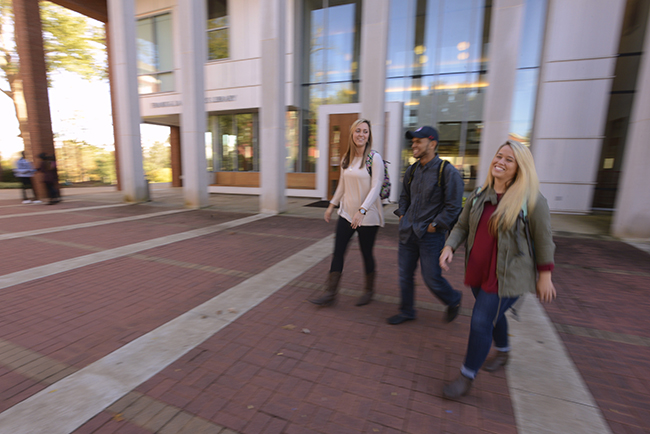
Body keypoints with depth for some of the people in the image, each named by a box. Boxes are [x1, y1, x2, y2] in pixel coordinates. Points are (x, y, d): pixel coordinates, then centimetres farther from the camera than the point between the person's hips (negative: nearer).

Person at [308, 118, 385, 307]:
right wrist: (332, 205, 16)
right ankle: (330, 293, 13)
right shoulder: (346, 159, 8)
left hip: (367, 216, -5)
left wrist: (361, 210, -25)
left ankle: (369, 290, 31)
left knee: (366, 254, 8)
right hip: (346, 213, 5)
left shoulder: (374, 158, -9)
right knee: (338, 251, 3)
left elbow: (375, 188, -16)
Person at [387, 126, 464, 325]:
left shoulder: (447, 171, -12)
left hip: (430, 235, -6)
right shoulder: (412, 170, 8)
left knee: (431, 278, 2)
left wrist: (434, 225, -13)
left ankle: (453, 299, 35)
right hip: (408, 232, 6)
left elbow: (453, 206, -12)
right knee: (405, 275, 12)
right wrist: (402, 215, 11)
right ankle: (406, 312, 31)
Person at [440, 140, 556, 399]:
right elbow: (462, 226, 8)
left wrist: (544, 276, -3)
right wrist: (450, 247, -9)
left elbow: (543, 240, -6)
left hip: (506, 276, -5)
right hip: (478, 271, 6)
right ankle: (503, 352, 54)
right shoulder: (479, 196, 3)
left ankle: (467, 377, 13)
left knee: (481, 322, -7)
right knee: (493, 315, 24)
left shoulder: (532, 200, -11)